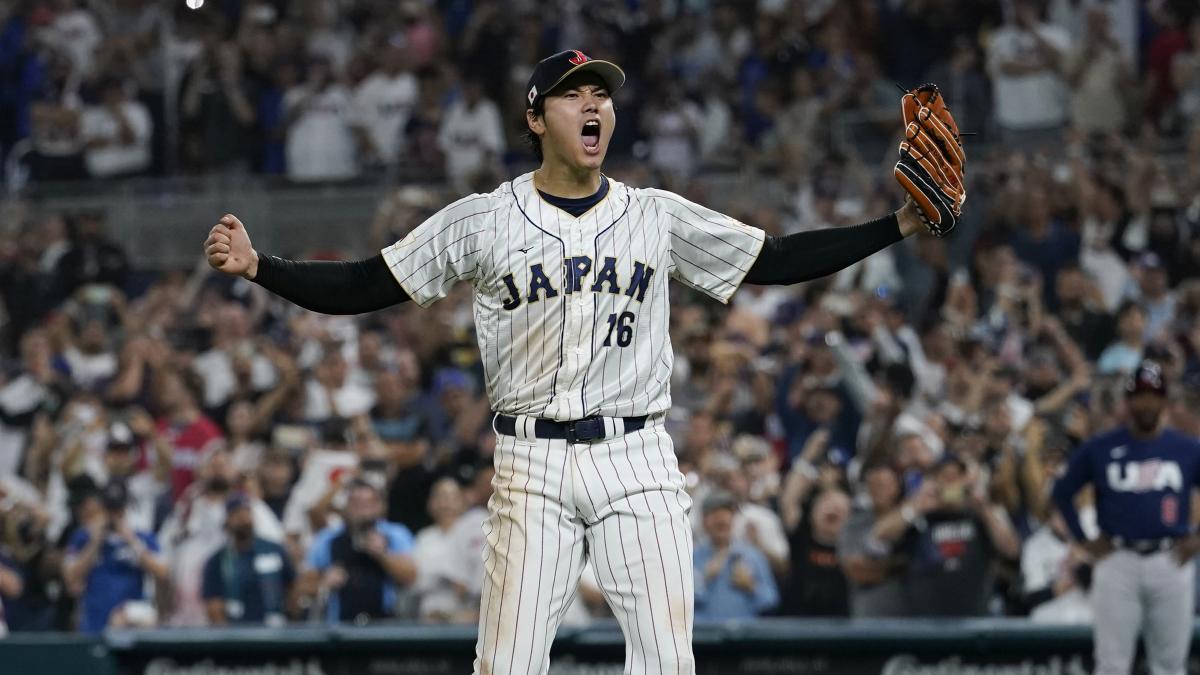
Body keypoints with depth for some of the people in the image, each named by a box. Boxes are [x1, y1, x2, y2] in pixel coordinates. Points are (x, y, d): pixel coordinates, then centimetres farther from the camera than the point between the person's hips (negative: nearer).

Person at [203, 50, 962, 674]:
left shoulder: (658, 217, 8)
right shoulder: (481, 222, 4)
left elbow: (777, 260, 10)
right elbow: (363, 286, 3)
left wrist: (902, 225, 2)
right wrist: (258, 267, -10)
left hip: (637, 458, 2)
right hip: (533, 465, -1)